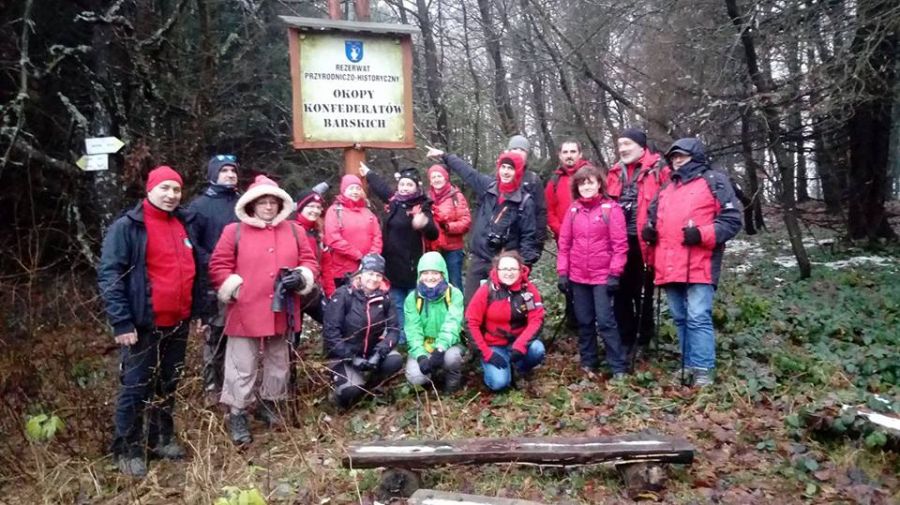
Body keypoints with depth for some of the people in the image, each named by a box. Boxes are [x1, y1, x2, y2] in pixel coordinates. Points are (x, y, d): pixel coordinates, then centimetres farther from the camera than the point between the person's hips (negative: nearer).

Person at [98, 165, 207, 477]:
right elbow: (109, 276, -14)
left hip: (178, 323, 6)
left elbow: (197, 271, 17)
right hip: (143, 324, -6)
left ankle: (162, 438, 31)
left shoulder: (186, 225, 11)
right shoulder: (127, 227, -9)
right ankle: (128, 450, 15)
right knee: (135, 388, 2)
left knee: (169, 385, 16)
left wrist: (197, 312, 14)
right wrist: (121, 322, -18)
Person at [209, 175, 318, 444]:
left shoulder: (293, 231, 8)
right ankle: (237, 415, 16)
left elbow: (309, 261, 9)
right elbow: (218, 266, -3)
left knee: (279, 363, 17)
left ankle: (269, 404, 37)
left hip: (281, 312, 4)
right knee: (242, 367, 3)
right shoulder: (234, 231, -2)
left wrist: (301, 278, -10)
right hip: (245, 313, -4)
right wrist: (234, 288, -12)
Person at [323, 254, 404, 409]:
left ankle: (365, 389, 0)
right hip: (344, 354, -4)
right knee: (350, 390, -27)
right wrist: (351, 357, -22)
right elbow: (330, 332, -16)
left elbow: (393, 329, -3)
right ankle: (340, 390, 10)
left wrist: (380, 352, -21)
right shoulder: (343, 295, -13)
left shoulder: (384, 297, -1)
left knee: (395, 361, -25)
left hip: (371, 351, 4)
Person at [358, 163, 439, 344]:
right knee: (397, 305, 15)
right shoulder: (394, 201, 6)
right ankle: (400, 339, 26)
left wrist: (425, 224, -44)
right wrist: (368, 173, 44)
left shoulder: (422, 207, -11)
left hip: (413, 266, -7)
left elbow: (433, 235, -22)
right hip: (393, 264, 7)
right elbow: (382, 187, 28)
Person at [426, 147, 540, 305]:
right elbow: (466, 171, 17)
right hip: (478, 258, 4)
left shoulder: (525, 201, -6)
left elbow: (528, 236, -4)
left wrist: (525, 264, -13)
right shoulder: (487, 186, 3)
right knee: (471, 303, 8)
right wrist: (444, 156, 25)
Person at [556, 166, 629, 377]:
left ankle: (618, 367, 4)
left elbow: (620, 245, -8)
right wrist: (562, 272, 2)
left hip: (603, 276, -4)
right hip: (577, 276, 4)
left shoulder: (611, 208, -5)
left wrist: (614, 274, -12)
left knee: (605, 321, -5)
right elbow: (564, 243, 7)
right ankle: (588, 362, 25)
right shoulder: (573, 209, 6)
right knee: (584, 321, 12)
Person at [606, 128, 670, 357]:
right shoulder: (615, 172, 14)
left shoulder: (658, 169, -4)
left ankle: (642, 342, 19)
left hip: (643, 241, -5)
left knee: (642, 294, 6)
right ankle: (625, 340, 25)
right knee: (621, 293, 12)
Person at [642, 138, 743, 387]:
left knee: (698, 318, -10)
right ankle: (689, 363, 22)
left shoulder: (714, 181, 3)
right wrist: (649, 230, 8)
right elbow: (653, 215, 32)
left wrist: (702, 234, -18)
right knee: (680, 318, 12)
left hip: (699, 265, -6)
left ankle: (703, 369, -3)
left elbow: (732, 219, -4)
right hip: (670, 266, 7)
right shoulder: (666, 189, 23)